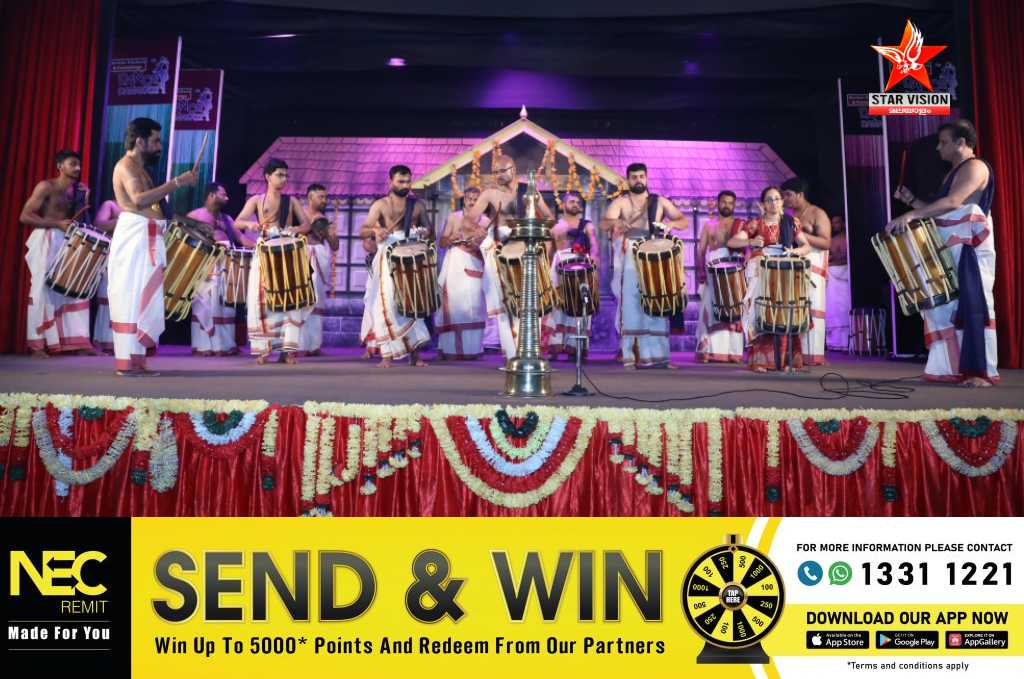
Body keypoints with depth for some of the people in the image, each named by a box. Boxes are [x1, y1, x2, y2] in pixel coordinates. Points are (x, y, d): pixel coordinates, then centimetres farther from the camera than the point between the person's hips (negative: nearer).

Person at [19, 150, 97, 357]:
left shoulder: (75, 191, 13)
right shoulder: (46, 187, -7)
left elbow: (76, 220, 12)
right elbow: (25, 216, -12)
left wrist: (82, 201, 0)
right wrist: (57, 224, -19)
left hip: (67, 242, 7)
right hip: (45, 241, -7)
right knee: (43, 289, -4)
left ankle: (77, 342, 5)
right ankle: (37, 345, 1)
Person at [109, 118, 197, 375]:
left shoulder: (139, 167, 23)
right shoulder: (127, 165, -7)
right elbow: (138, 199, -24)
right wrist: (177, 182, -22)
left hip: (146, 238, 10)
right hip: (135, 236, -10)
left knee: (142, 297, 8)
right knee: (133, 295, -10)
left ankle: (135, 359, 11)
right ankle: (127, 361, -9)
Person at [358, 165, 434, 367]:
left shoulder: (417, 205, 11)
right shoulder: (380, 205, 3)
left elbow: (431, 230, 11)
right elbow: (362, 231, -7)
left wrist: (427, 232, -14)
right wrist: (375, 230, -31)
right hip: (387, 260, -2)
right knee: (387, 304, -9)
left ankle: (414, 352, 8)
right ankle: (387, 355, -6)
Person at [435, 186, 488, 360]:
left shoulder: (485, 221, 10)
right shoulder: (453, 217, 11)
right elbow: (442, 242, 8)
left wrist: (477, 246, -14)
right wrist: (454, 238, -11)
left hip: (474, 265, 0)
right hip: (454, 263, 0)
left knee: (472, 303, -7)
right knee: (452, 301, -8)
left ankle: (470, 348, -2)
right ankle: (449, 347, -4)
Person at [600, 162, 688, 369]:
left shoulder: (660, 201, 14)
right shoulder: (620, 202, 8)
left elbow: (683, 221, 7)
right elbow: (604, 223, -9)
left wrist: (671, 223, -16)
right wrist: (616, 222, -33)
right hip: (628, 261, -2)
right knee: (630, 305, -7)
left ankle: (654, 354, 1)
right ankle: (631, 356, -6)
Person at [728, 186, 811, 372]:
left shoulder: (792, 222, 12)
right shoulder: (754, 224, 4)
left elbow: (807, 246, 8)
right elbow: (731, 242, -7)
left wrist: (795, 251, -14)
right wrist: (751, 241, -25)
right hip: (760, 273, -2)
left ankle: (788, 360, -10)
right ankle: (760, 360, -15)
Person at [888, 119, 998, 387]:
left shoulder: (975, 167, -7)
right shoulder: (954, 172, 22)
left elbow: (953, 202, -23)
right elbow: (939, 210, 21)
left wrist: (910, 215, -29)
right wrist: (912, 200, 10)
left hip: (970, 250, -9)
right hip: (950, 251, 9)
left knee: (973, 309, -10)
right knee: (946, 307, 5)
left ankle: (982, 372, -7)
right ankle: (952, 369, 9)